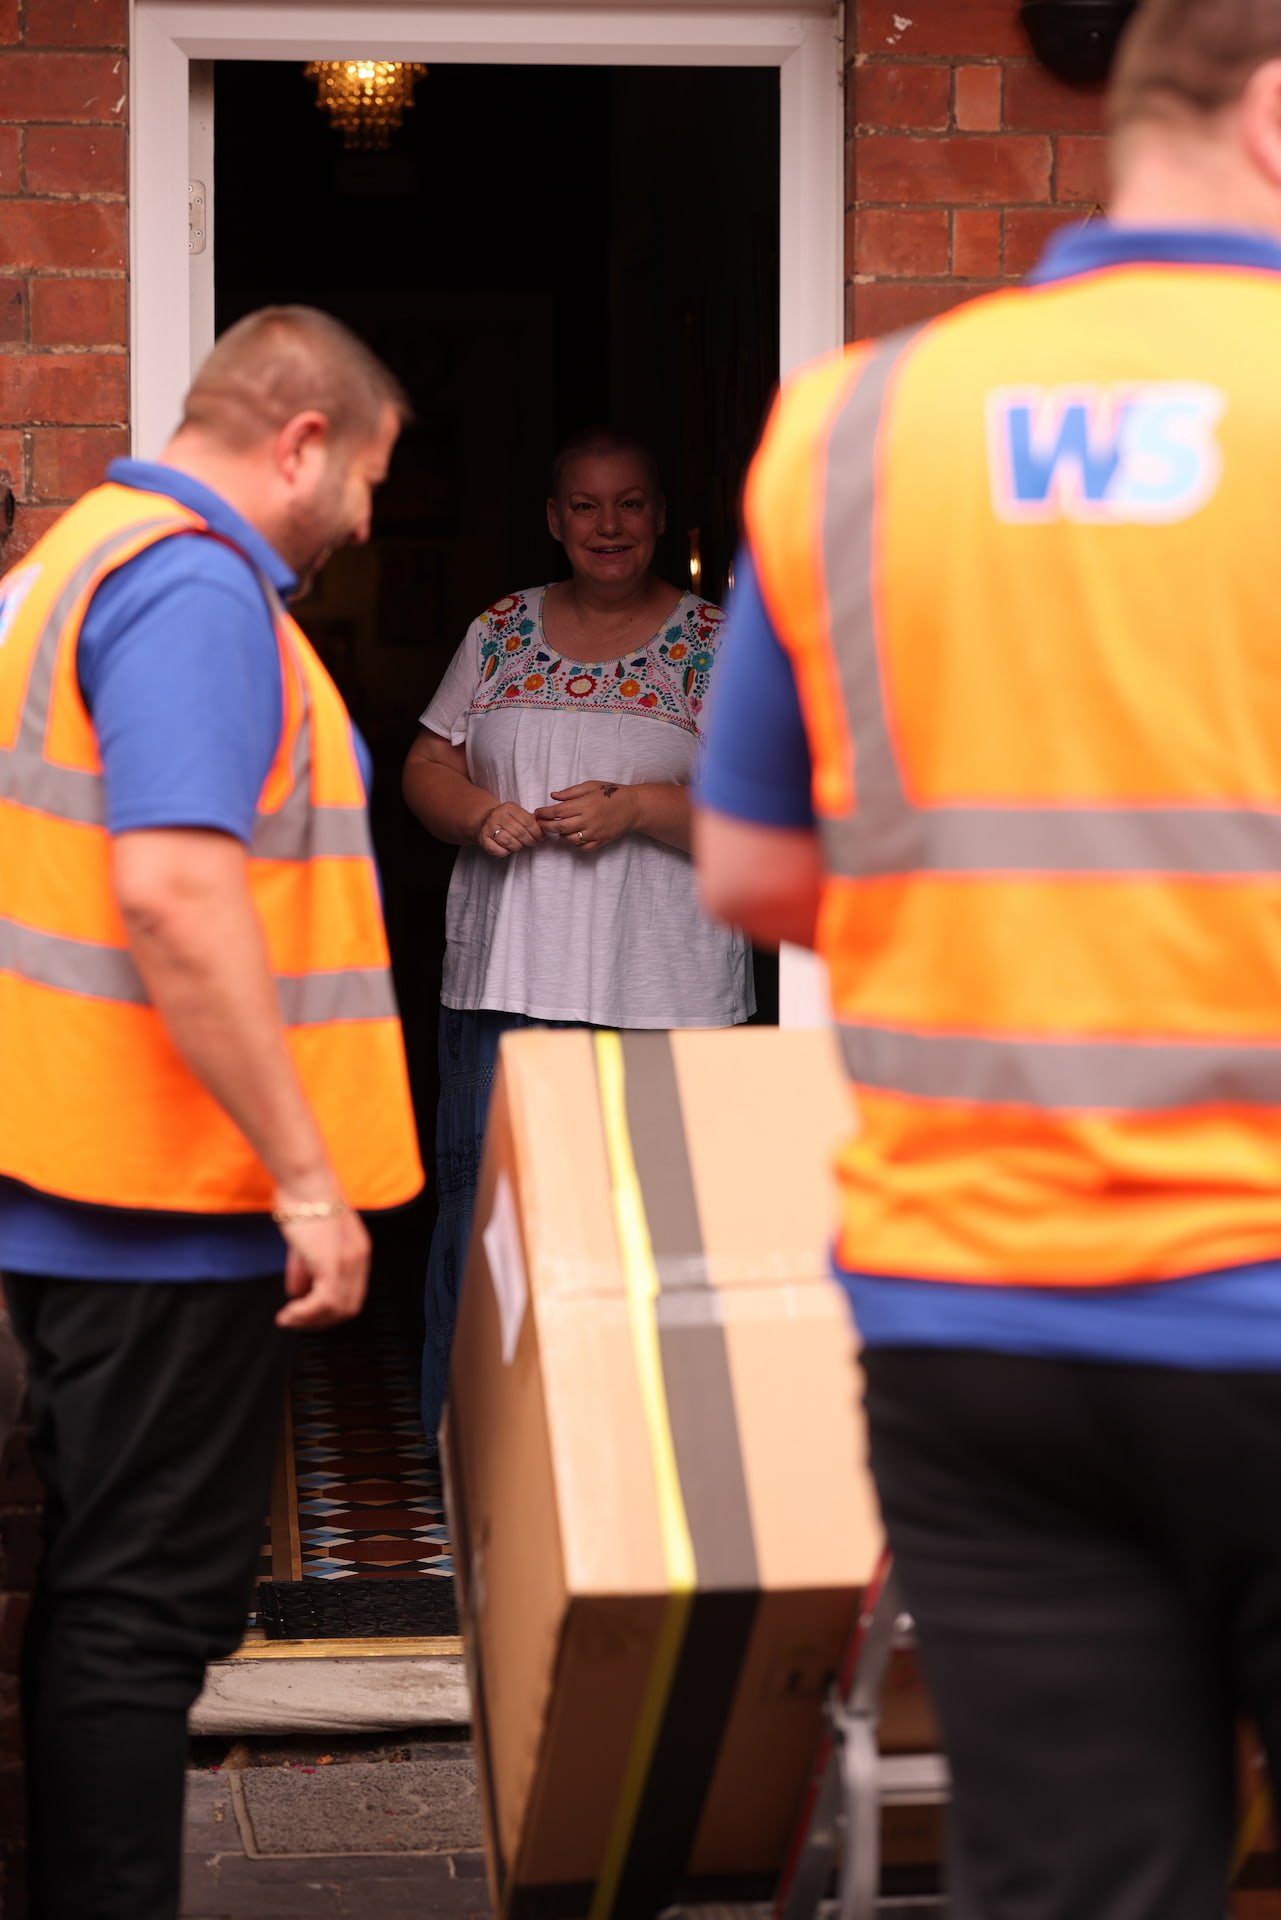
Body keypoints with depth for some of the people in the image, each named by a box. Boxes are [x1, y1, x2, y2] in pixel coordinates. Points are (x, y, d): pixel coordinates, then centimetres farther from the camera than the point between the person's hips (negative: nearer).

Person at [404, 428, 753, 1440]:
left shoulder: (718, 644, 3)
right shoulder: (500, 632, 13)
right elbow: (428, 766, 13)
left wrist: (634, 807, -16)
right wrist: (481, 814, -8)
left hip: (660, 984, -3)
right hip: (506, 976, 3)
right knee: (481, 1200, 2)